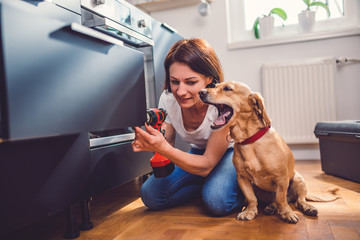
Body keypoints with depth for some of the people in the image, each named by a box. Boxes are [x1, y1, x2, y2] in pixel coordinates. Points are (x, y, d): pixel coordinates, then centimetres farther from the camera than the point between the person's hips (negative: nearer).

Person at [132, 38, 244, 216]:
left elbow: (207, 165, -29)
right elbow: (167, 145, -12)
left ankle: (243, 186, 1)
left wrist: (164, 148, -44)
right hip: (199, 153, 5)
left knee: (217, 201, -33)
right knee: (150, 195, -13)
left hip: (232, 151, -4)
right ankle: (207, 185, 6)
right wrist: (153, 143, -37)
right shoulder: (168, 99, -19)